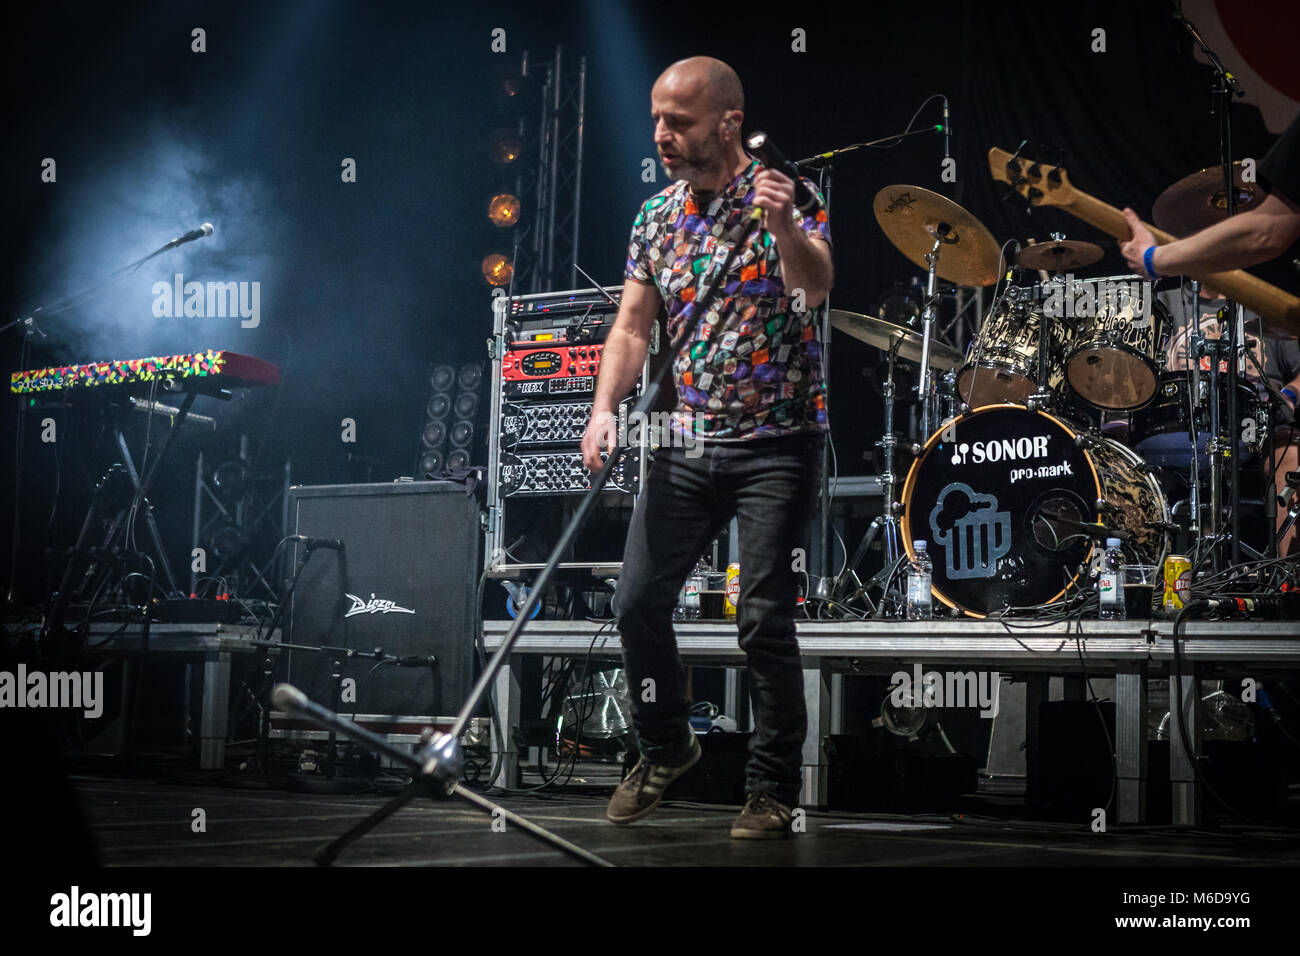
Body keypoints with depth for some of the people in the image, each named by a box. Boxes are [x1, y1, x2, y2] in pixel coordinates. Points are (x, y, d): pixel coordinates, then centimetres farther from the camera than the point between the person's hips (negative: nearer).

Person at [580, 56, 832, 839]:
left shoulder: (782, 195, -7)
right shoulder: (658, 215, 8)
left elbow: (818, 286, -25)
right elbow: (633, 325, 8)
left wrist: (784, 228, -46)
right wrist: (605, 408, -9)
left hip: (776, 443, -5)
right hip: (688, 444, 5)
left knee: (764, 620, -7)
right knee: (638, 602, 4)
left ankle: (775, 791, 8)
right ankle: (667, 748, 27)